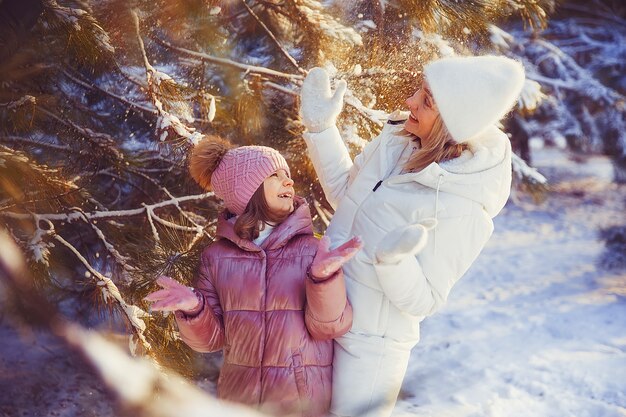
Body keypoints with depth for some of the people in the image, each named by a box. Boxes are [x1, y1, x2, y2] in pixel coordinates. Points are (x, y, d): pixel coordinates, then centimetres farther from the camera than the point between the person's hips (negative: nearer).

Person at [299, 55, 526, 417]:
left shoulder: (463, 209, -26)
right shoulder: (397, 137, -7)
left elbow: (423, 301, -20)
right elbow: (347, 197, 9)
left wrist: (392, 259, -38)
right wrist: (321, 129, 2)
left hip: (369, 340, -7)